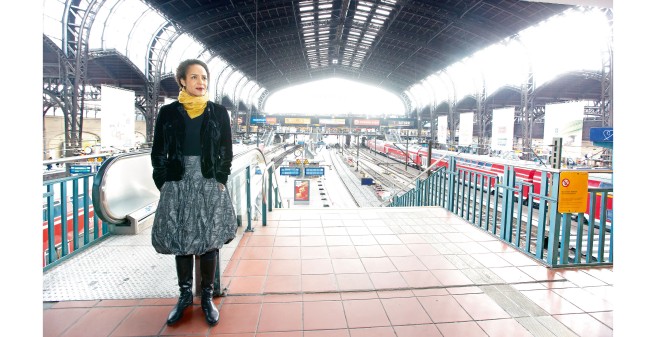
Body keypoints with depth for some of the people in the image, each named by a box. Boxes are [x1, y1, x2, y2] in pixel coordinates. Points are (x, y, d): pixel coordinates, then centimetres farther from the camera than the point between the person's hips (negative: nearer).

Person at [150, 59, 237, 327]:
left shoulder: (218, 112, 4)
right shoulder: (168, 112, 5)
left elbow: (226, 151, 5)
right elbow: (158, 153, 6)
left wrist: (220, 180, -4)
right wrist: (164, 184, -1)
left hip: (209, 185, -1)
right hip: (177, 186, 1)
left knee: (208, 242, 3)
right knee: (180, 243, 8)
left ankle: (207, 297, 19)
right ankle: (185, 295, 26)